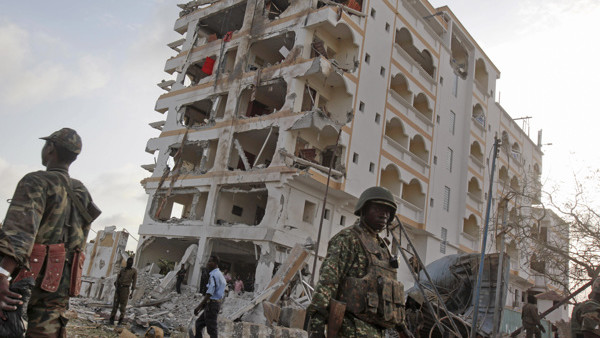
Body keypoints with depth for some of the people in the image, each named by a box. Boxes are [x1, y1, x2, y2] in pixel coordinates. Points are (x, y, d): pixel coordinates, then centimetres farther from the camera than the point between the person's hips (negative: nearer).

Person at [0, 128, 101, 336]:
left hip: (29, 277, -6)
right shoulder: (81, 192, 17)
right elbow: (81, 240, 21)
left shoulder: (36, 182, -6)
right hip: (62, 282, 6)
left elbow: (21, 228, -24)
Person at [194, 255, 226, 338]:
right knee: (199, 322, 20)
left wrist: (199, 306, -23)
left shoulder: (214, 275, -16)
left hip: (212, 303, -10)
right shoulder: (220, 275, 15)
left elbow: (210, 293, -24)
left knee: (211, 329, -4)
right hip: (217, 303, 10)